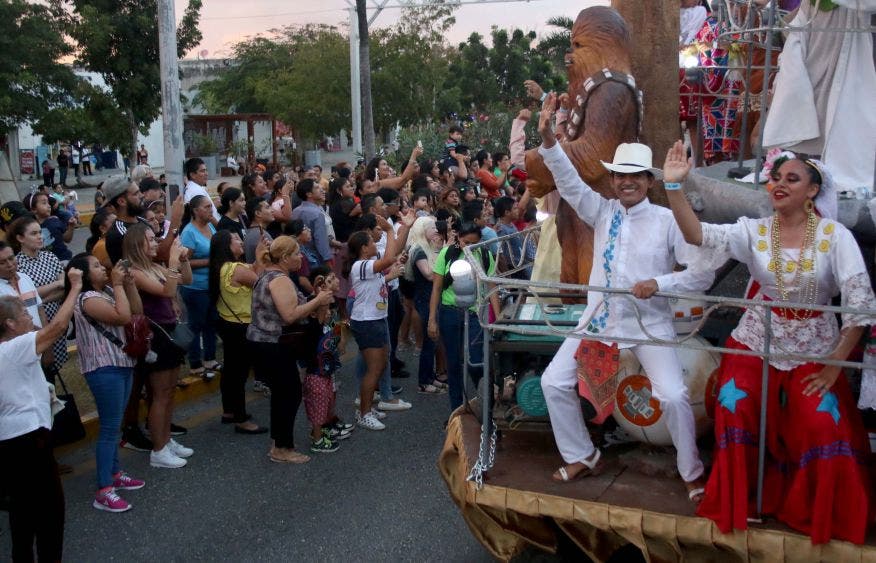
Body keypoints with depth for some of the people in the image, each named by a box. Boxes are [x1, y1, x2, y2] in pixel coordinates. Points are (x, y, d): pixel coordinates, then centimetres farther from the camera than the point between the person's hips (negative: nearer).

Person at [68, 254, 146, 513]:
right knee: (110, 427, -9)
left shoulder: (108, 292, 10)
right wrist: (118, 284, -18)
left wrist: (129, 282, 2)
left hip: (121, 364, 9)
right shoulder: (87, 298, -17)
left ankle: (115, 473, 30)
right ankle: (104, 491, -6)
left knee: (115, 424, 18)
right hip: (104, 369, -9)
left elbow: (137, 311, 10)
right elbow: (123, 317, -26)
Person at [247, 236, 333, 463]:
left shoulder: (268, 275, 14)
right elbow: (290, 315, -26)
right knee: (290, 393, -3)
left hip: (267, 344, 11)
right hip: (274, 347, -11)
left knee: (282, 393, 16)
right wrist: (317, 301, -16)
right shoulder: (280, 280, -19)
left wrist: (314, 302, 12)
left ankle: (279, 444, 24)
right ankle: (282, 449, 4)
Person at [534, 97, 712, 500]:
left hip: (649, 324, -4)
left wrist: (659, 284, -23)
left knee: (673, 395, -17)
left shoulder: (668, 221, -6)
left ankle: (692, 473, 9)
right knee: (554, 382, 1)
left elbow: (703, 273, -9)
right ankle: (581, 457, 22)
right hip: (598, 319, 4)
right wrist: (548, 139, -21)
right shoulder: (603, 212, 5)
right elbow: (569, 182, -8)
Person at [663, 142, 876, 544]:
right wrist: (674, 186, -35)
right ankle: (735, 504, 22)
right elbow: (697, 235, -22)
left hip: (814, 350, -1)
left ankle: (822, 516, 22)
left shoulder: (835, 236, -11)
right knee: (736, 418, -3)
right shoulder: (754, 231, -7)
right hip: (756, 343, 2)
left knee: (823, 430, -6)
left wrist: (836, 363, -12)